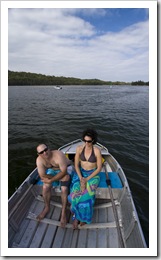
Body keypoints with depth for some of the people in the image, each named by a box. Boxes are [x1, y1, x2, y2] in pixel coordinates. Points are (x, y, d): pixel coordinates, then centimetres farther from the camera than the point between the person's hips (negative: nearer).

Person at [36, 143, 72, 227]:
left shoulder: (58, 155, -37)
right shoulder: (39, 160, -23)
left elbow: (64, 172, -32)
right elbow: (43, 176, -21)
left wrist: (51, 180, -30)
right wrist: (59, 177, -20)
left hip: (66, 168, -4)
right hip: (53, 170, 4)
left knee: (64, 189, -21)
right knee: (45, 187, -13)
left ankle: (63, 212, -2)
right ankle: (47, 207, 12)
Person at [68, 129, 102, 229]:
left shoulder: (97, 150, -17)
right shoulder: (79, 148, -10)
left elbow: (99, 168, -12)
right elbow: (76, 165, -4)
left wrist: (87, 179, -18)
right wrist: (81, 178, -18)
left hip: (93, 174, -2)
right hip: (80, 172, 2)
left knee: (86, 195, -24)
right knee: (76, 193, -22)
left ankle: (84, 217, 6)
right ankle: (76, 216, 4)